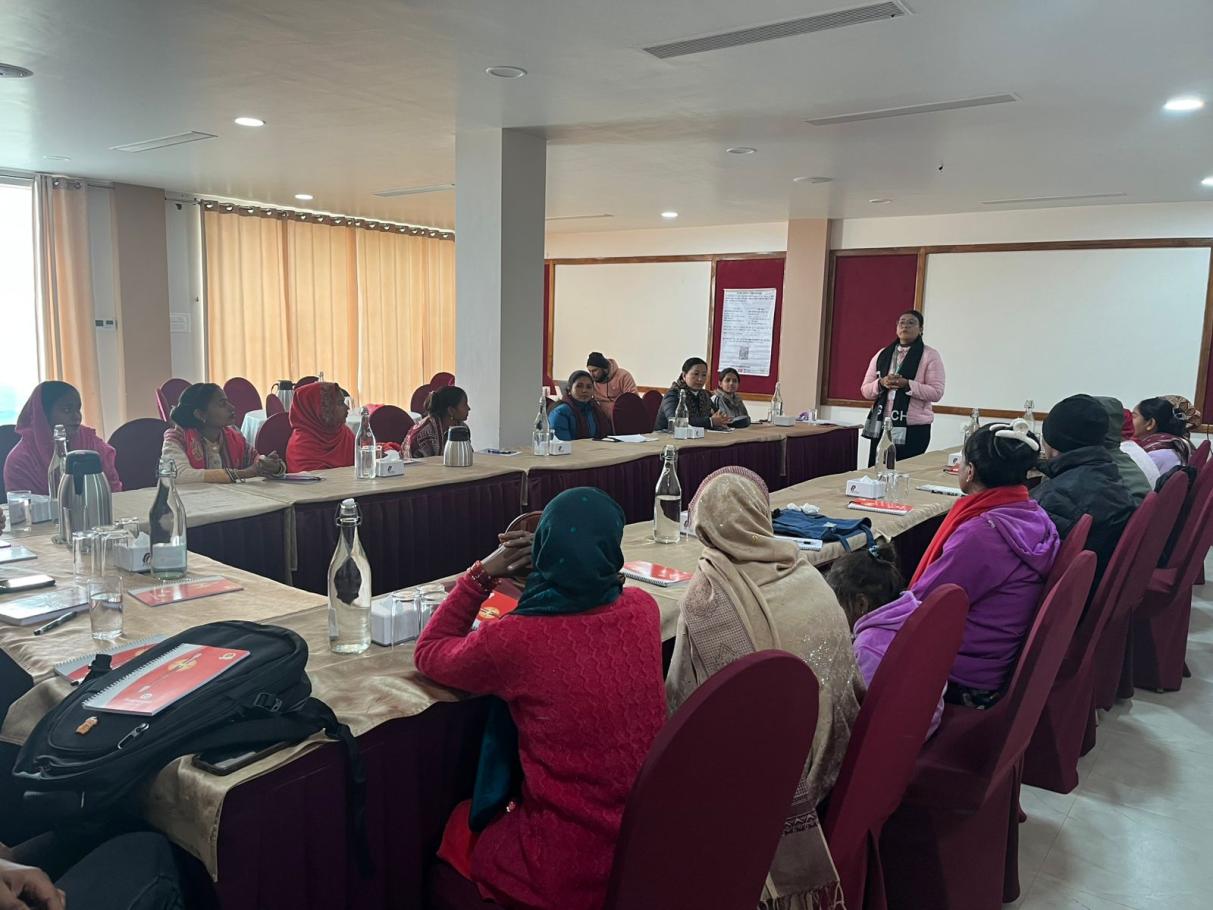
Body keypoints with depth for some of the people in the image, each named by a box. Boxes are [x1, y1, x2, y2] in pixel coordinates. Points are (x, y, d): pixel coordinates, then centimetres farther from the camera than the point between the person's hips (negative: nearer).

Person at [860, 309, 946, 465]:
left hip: (914, 429, -3)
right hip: (882, 426, 4)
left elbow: (936, 393, -7)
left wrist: (906, 384, -18)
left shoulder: (930, 355, 1)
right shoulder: (882, 354, 13)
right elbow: (865, 390, 11)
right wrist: (881, 384, -10)